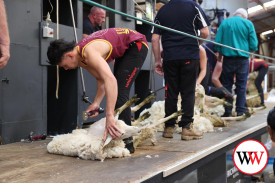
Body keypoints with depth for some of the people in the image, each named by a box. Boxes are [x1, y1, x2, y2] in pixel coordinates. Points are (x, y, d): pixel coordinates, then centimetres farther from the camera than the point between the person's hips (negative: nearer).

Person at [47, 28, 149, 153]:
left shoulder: (89, 53, -33)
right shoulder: (80, 58, -4)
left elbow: (110, 80, -47)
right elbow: (102, 79, 2)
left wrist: (109, 116, -52)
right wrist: (96, 103, -12)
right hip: (124, 49, 10)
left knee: (120, 92, -17)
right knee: (114, 94, 13)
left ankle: (126, 142, -14)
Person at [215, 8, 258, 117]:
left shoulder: (224, 23, 4)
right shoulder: (248, 23, 1)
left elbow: (217, 42, 2)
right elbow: (254, 45, -3)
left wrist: (220, 55, 16)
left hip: (228, 59, 1)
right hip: (243, 59, -1)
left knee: (227, 85, 9)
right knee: (241, 86, 6)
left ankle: (228, 111, 9)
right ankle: (240, 111, 7)